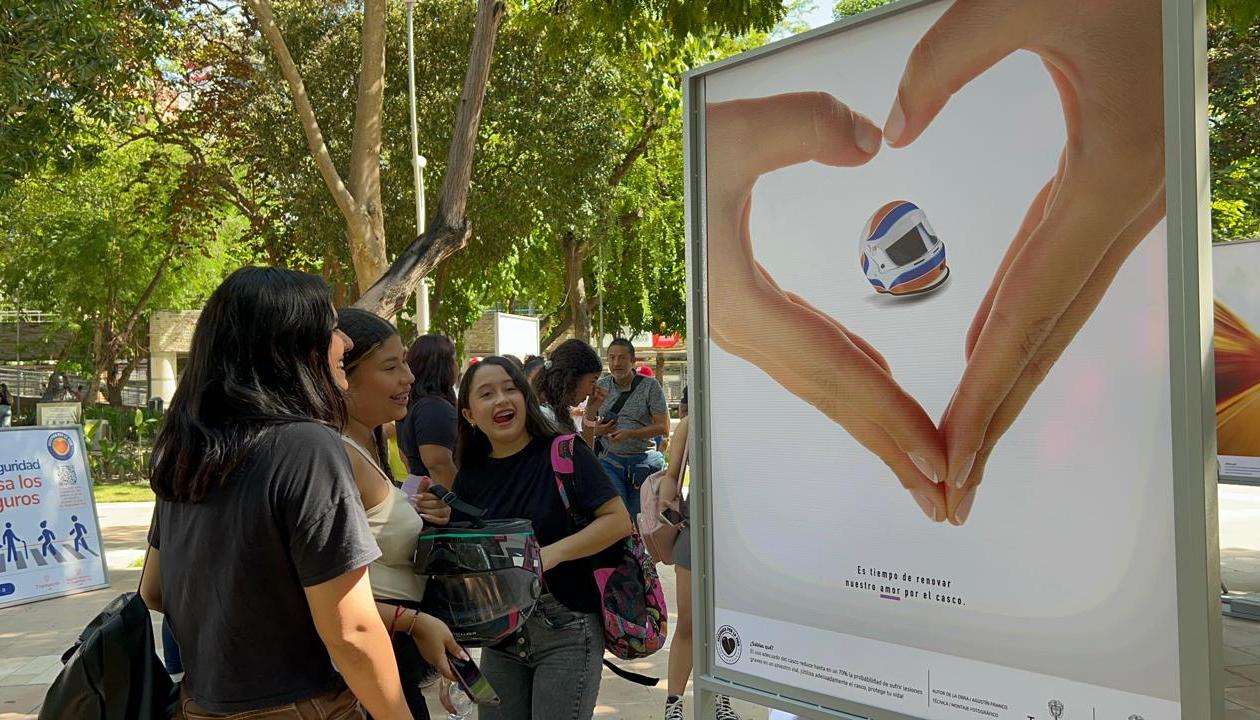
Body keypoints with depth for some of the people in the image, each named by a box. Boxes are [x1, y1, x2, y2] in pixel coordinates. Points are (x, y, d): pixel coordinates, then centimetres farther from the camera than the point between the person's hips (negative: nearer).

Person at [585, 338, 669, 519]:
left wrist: (629, 434, -17)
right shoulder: (601, 386, 8)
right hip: (610, 461, 1)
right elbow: (586, 426, 12)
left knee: (639, 518, 4)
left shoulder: (650, 386, -1)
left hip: (643, 461, -1)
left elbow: (664, 428, -6)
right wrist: (596, 430, -11)